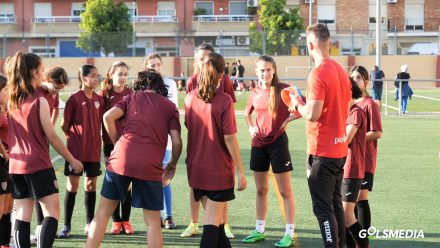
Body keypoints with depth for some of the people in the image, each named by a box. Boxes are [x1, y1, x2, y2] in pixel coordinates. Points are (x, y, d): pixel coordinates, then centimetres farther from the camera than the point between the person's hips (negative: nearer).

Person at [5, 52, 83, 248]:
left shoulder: (11, 100, 6)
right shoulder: (39, 101, -10)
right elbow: (52, 137, -8)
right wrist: (72, 160, 0)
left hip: (16, 166, 6)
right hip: (39, 165, -6)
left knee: (22, 215, 7)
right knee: (51, 212, -4)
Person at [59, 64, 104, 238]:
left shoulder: (99, 99, 5)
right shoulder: (75, 98, -9)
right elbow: (64, 125, -3)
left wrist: (94, 138, 8)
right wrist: (75, 138, 7)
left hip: (94, 150, 4)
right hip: (76, 150, -4)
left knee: (91, 184, 9)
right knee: (72, 185, -1)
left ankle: (89, 224, 19)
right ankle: (67, 225, 5)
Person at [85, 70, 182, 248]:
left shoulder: (131, 98, 17)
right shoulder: (170, 106, 15)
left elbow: (108, 116, 0)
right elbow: (176, 142, 5)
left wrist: (117, 142, 13)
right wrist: (173, 164, 22)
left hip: (121, 159, 1)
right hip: (151, 167, -1)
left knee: (104, 211, 13)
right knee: (153, 221, 8)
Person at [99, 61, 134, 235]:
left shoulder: (131, 95, 2)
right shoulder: (104, 95, -1)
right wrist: (102, 142, -5)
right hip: (110, 144, 0)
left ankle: (126, 221, 11)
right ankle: (116, 221, 12)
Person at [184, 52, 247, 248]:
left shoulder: (190, 98, 1)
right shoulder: (224, 100, -14)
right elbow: (229, 138, -16)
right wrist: (240, 171, -11)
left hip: (196, 168, 5)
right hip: (219, 169, -5)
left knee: (216, 219, 18)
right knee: (212, 224, -3)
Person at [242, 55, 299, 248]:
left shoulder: (283, 89, -10)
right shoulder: (255, 92, 5)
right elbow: (248, 112, 24)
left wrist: (287, 120, -14)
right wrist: (250, 127, 8)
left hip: (277, 142, -5)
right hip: (259, 144, 5)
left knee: (285, 190, -2)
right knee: (261, 190, 14)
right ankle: (259, 230, 23)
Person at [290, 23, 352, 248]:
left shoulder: (318, 73, -17)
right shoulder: (341, 71, 9)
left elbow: (312, 114, -23)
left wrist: (297, 104, -3)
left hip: (322, 152, -9)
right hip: (340, 148, 9)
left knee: (323, 208, -5)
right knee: (335, 204, 17)